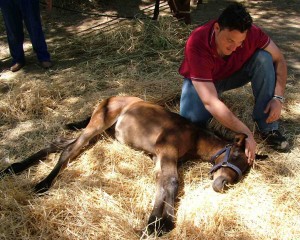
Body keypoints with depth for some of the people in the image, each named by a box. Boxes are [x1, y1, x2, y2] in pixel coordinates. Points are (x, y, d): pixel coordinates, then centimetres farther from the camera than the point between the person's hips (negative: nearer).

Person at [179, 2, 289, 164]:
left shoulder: (251, 33, -29)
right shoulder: (196, 44, -39)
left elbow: (279, 60, -12)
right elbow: (210, 102, -42)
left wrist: (278, 98, -27)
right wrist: (246, 133, -44)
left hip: (233, 74, 3)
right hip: (200, 80, -3)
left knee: (264, 58, -24)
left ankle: (269, 129, -17)